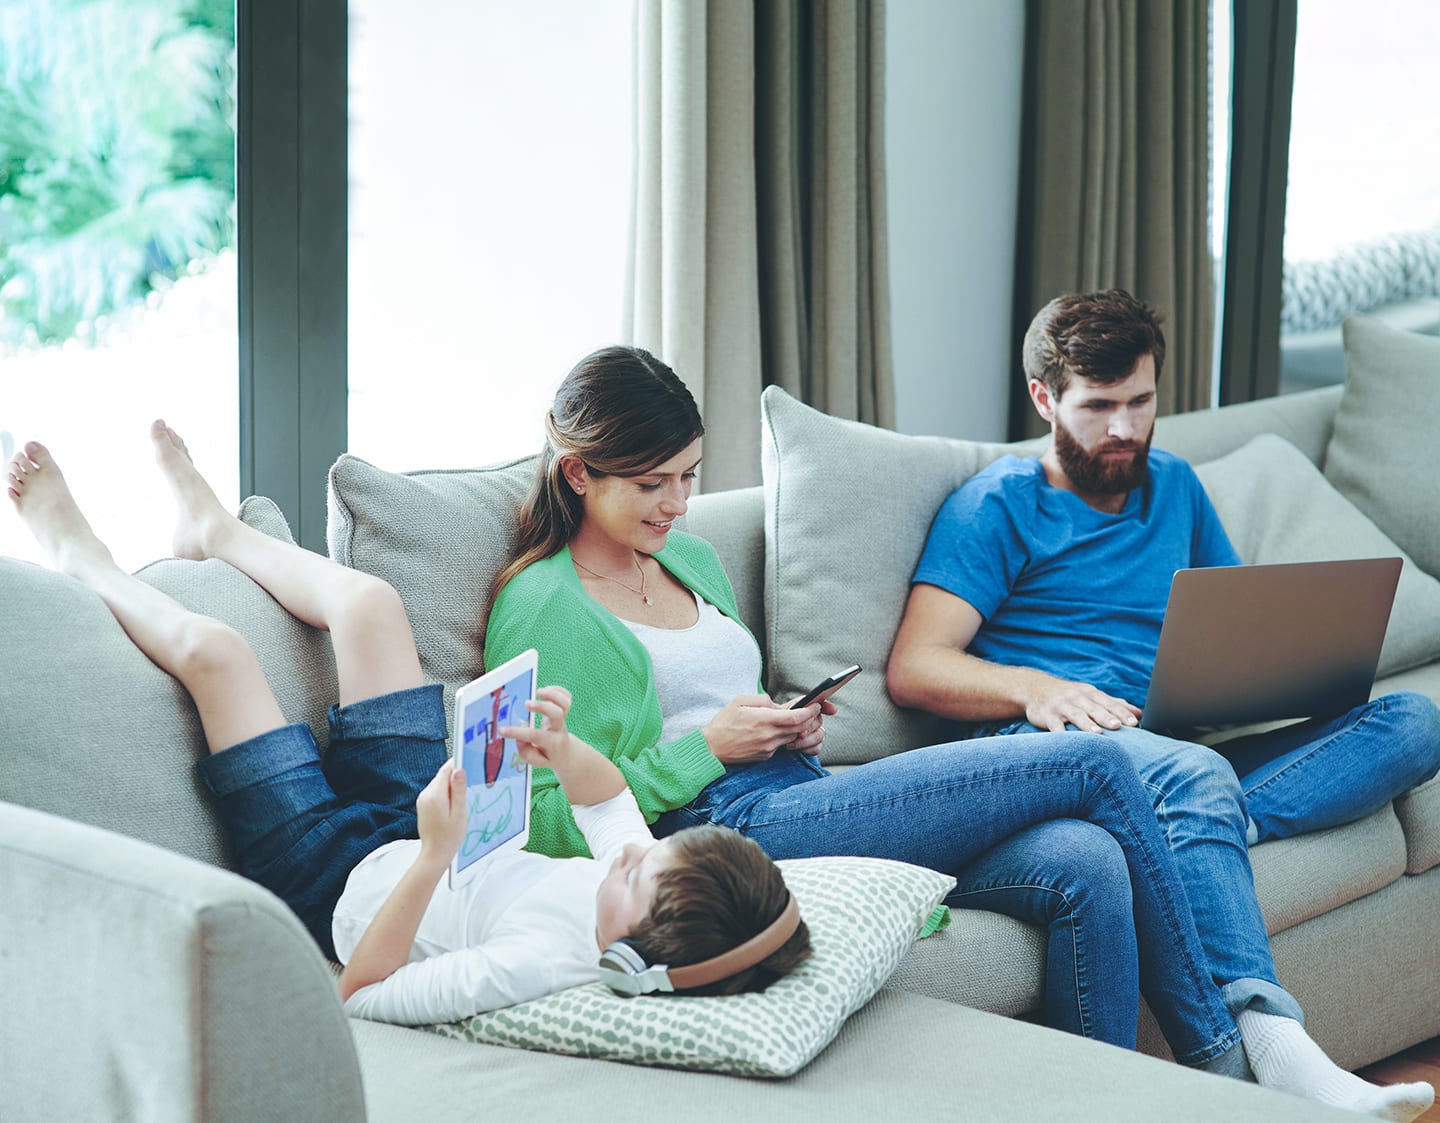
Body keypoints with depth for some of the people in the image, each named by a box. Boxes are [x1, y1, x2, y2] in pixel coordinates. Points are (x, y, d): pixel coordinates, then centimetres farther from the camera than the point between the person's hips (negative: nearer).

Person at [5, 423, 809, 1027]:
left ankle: (82, 556, 29)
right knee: (367, 601, 8)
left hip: (342, 886, -6)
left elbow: (362, 993, -37)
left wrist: (433, 858, -45)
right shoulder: (648, 879, -24)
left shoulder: (546, 963, -45)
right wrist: (566, 752, -24)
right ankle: (215, 530, 42)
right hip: (415, 826, 6)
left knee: (211, 650, -6)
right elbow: (609, 792, -2)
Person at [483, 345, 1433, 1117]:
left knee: (1084, 864, -21)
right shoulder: (543, 608, -2)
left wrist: (790, 729, 10)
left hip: (799, 800, 8)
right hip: (732, 830, -8)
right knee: (1094, 767, -14)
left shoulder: (690, 558, 22)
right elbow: (549, 820, -9)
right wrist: (705, 748, -12)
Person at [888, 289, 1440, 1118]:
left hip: (1187, 748, 6)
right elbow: (915, 669, -5)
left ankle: (1211, 825, -35)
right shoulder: (1000, 504, 5)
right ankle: (1271, 1044, -52)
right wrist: (1035, 687, -24)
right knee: (1197, 777, -40)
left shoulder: (1173, 485, 24)